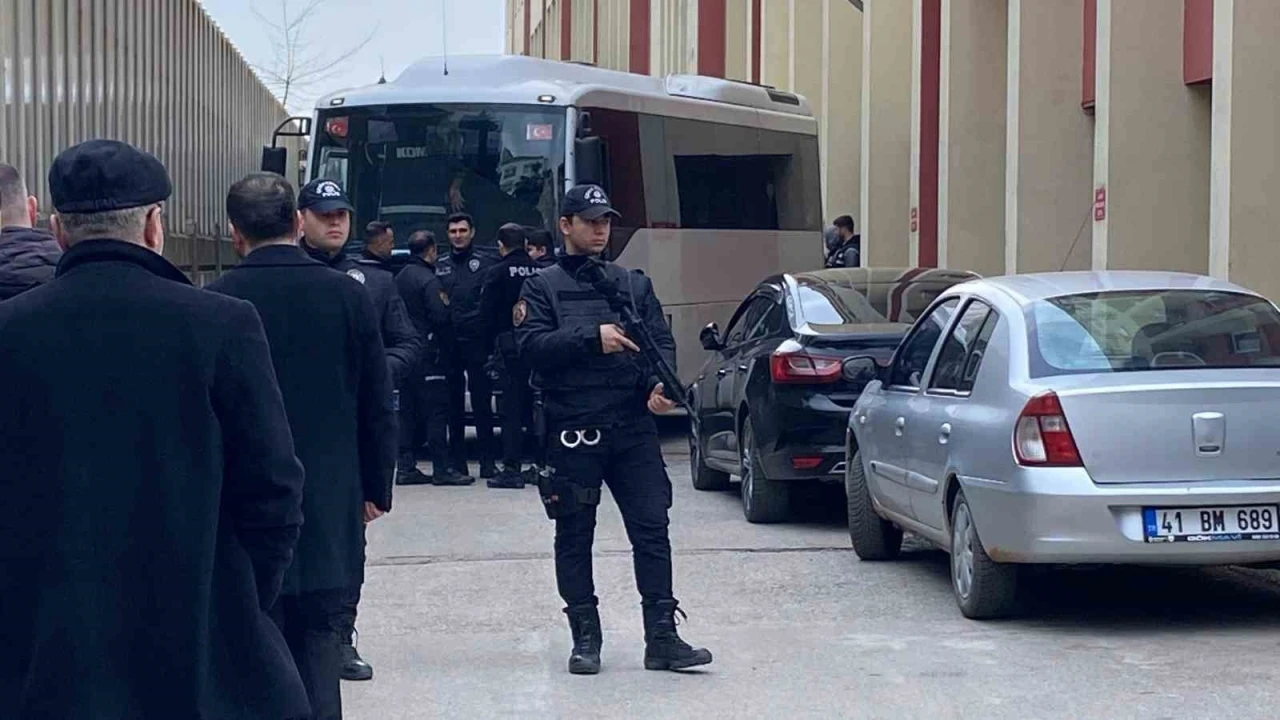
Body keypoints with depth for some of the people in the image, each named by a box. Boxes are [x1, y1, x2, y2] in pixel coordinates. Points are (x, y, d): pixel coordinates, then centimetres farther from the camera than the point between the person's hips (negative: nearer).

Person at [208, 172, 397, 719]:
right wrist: (376, 488, 12)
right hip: (330, 502, 2)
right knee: (317, 637, 9)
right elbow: (378, 406, 2)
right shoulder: (348, 296, -2)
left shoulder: (215, 302, -8)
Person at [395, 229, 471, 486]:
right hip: (427, 353, -8)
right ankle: (441, 469, -4)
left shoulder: (400, 278, 12)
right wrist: (446, 303, -1)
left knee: (409, 411, 11)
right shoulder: (428, 280, -14)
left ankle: (406, 467, 11)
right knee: (436, 410, -5)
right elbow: (440, 316, -20)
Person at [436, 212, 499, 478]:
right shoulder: (440, 266, 14)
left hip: (477, 343, -4)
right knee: (453, 403, 8)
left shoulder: (485, 263, 3)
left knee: (482, 402, -2)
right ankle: (457, 461, 14)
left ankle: (487, 461, 2)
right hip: (449, 343, 4)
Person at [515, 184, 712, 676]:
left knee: (652, 528, -3)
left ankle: (662, 637, -1)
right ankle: (585, 638, 12)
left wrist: (662, 382, -12)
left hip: (634, 427, 2)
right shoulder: (542, 289, 7)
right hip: (572, 432, -2)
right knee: (574, 536, 4)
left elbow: (663, 340, 8)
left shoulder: (634, 285, 16)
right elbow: (532, 345, -8)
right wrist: (593, 337, -19)